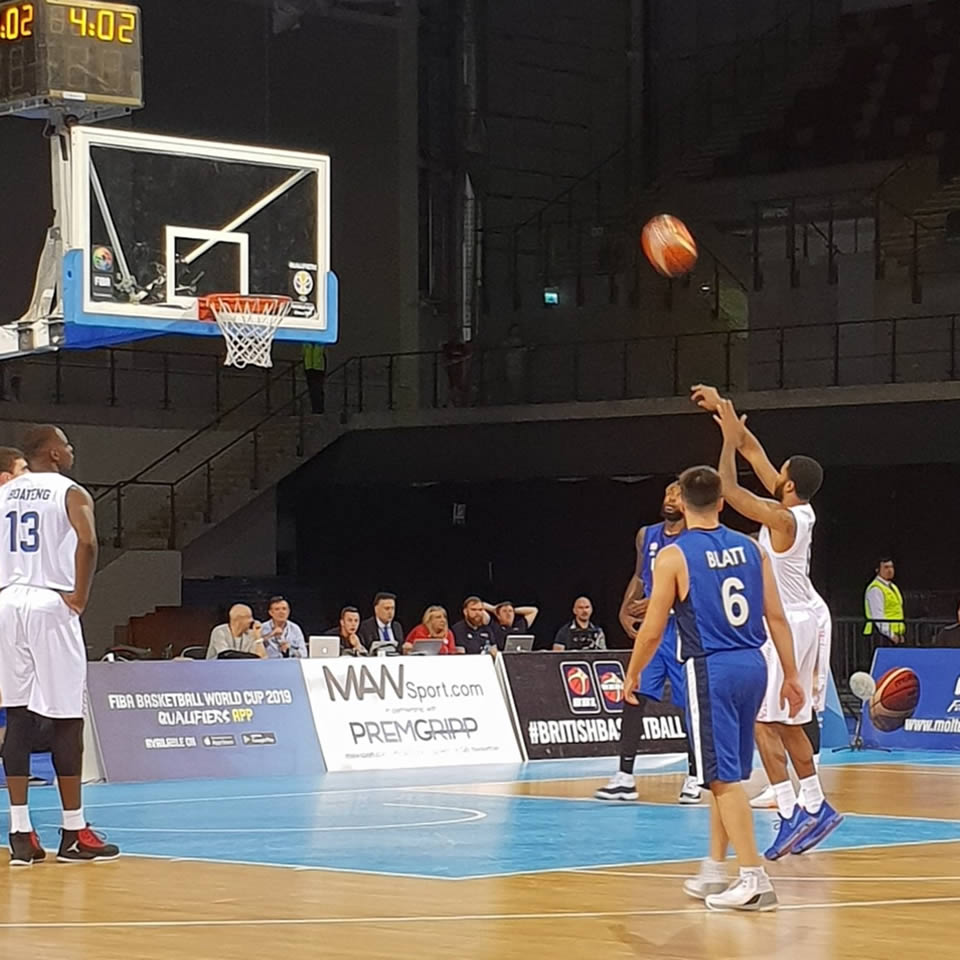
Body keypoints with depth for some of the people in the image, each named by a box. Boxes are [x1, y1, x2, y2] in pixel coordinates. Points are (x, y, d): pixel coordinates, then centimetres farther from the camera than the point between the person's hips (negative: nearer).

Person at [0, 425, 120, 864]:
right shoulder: (71, 493, -2)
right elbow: (87, 542, -20)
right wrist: (80, 595, -11)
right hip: (51, 604, -5)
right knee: (66, 719, 0)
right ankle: (74, 832, 3)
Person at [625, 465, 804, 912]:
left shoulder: (673, 556, -7)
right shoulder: (751, 548, 7)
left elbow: (652, 630, -4)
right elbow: (776, 616, 6)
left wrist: (632, 674, 11)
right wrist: (791, 674, 13)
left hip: (711, 669, -6)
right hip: (753, 664, 6)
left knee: (724, 777, -4)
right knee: (727, 774, 17)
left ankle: (755, 880, -9)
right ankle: (715, 871, 24)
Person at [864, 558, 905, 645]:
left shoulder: (893, 587, 20)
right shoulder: (875, 589, -11)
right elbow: (877, 616, -18)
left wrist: (899, 634, 17)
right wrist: (890, 635, -20)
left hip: (893, 635, 9)